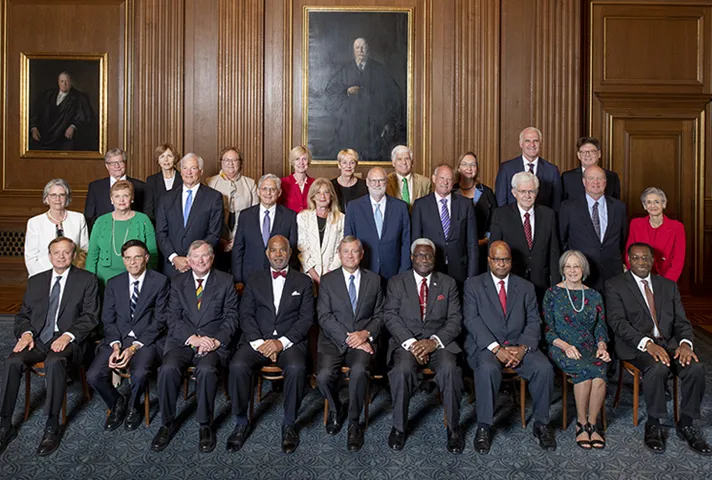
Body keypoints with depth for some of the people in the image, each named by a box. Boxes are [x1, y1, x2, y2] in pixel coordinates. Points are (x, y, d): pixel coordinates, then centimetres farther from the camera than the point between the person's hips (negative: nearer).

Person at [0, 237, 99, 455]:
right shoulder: (35, 281, 19)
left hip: (67, 341, -4)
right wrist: (26, 333, -4)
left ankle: (52, 427, -26)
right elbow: (23, 315, 18)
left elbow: (90, 316, -1)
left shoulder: (87, 280, 6)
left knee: (54, 362, -36)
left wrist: (68, 335, -16)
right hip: (37, 339, 4)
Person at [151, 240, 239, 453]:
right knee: (168, 368, -28)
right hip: (182, 340, 2)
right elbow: (173, 319, 3)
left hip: (214, 341, -2)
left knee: (206, 370, -32)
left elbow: (231, 317, 3)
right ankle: (168, 423, -8)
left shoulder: (225, 281, 8)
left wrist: (216, 341, -13)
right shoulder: (178, 283, 11)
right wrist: (193, 338, -13)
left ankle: (205, 425, -14)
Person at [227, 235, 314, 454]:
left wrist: (281, 342, -12)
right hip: (257, 339, 1)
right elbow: (246, 314, 6)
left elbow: (306, 318, 2)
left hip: (289, 341, -1)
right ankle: (241, 423, -10)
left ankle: (289, 424, -13)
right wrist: (259, 342, -11)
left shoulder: (303, 281, 11)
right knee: (237, 366, -28)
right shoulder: (254, 280, 15)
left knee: (296, 368, -33)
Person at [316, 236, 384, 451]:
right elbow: (324, 316, -3)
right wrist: (348, 337, -14)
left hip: (363, 339, 0)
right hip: (334, 340, 0)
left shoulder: (374, 280, 11)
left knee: (359, 370, -32)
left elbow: (379, 315, 11)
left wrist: (366, 333, -10)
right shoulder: (328, 280, 6)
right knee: (324, 375, -26)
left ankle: (354, 422, -10)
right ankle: (335, 409, 9)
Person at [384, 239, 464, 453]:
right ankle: (398, 427, -13)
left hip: (439, 341, 1)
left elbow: (455, 319, 4)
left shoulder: (448, 283, 11)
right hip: (406, 341, 0)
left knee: (449, 369, -31)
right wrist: (410, 343, -17)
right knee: (402, 369, -32)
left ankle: (453, 428, -13)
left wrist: (434, 341, -14)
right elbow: (390, 317, -1)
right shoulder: (396, 283, 9)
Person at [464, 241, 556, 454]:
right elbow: (472, 320, -6)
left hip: (519, 345, 3)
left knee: (544, 368, -24)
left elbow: (534, 322, 7)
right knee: (488, 368, -35)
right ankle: (484, 427, -20)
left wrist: (523, 347, -13)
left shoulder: (526, 287, 14)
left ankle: (541, 423, -6)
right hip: (485, 346, -3)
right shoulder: (473, 285, 5)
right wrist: (496, 349, -18)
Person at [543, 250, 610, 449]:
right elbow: (548, 330, 0)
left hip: (589, 348, 3)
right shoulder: (552, 293, 5)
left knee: (599, 374, -30)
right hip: (561, 348, -3)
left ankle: (592, 424, -16)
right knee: (585, 370, -33)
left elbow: (601, 328, 15)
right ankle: (581, 423, -17)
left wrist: (602, 346, -5)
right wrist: (565, 345, -16)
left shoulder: (594, 296, 15)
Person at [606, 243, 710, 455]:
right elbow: (618, 322, -9)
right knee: (658, 367, -34)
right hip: (636, 346, -4)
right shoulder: (615, 285, 3)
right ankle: (653, 425, -14)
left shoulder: (668, 285, 17)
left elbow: (681, 321, 11)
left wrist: (685, 343, -12)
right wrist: (647, 343, -23)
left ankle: (686, 425, -4)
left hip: (668, 342, 4)